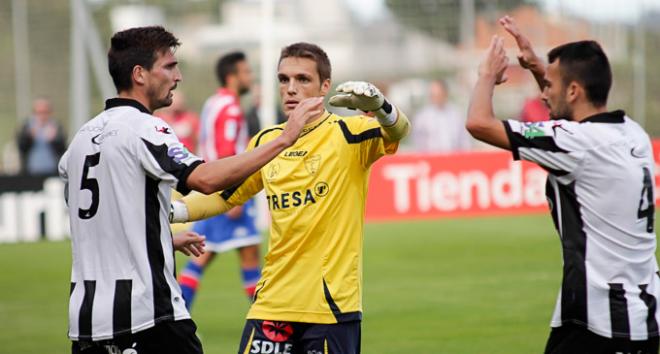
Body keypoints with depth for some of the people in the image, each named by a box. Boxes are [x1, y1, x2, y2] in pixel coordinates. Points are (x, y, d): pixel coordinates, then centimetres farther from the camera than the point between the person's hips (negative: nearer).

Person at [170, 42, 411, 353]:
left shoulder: (348, 134, -5)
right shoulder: (266, 141, 10)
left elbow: (397, 130, -24)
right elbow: (225, 195, 21)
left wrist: (378, 105, -46)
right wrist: (170, 211, 7)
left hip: (332, 304, -4)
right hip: (272, 303, 4)